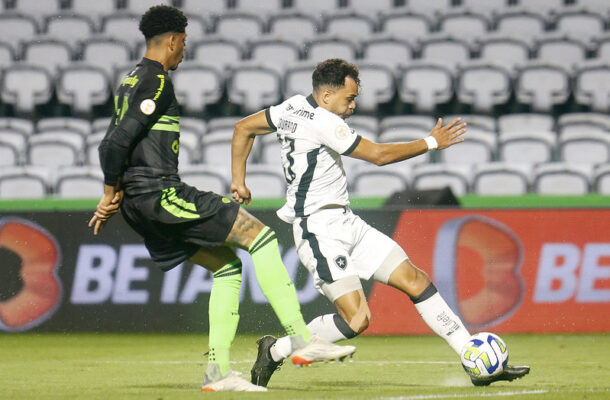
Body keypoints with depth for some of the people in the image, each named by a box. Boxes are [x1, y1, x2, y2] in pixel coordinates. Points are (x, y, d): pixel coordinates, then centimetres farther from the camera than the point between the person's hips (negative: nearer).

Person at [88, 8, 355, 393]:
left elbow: (110, 144, 22)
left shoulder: (131, 82, 20)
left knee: (227, 263, 15)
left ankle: (219, 371, 9)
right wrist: (111, 193, -6)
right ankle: (302, 339, -14)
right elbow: (119, 141, -18)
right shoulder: (157, 82, -10)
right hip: (161, 192, -10)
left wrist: (113, 196, 19)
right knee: (260, 235, -9)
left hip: (139, 203, 10)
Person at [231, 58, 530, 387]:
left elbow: (243, 128, 19)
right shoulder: (321, 121, -19)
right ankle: (276, 351, 2)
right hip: (320, 230, -10)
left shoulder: (293, 108, 9)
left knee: (416, 281, 3)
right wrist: (432, 142, -4)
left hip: (346, 222, 10)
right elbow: (378, 155, -15)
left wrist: (239, 181, 21)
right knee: (357, 319, -19)